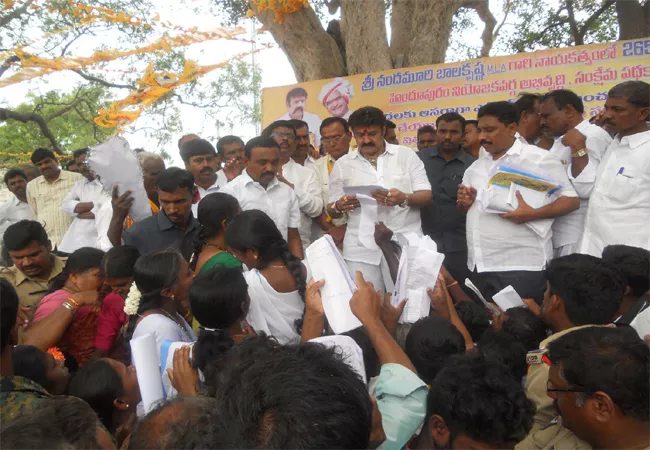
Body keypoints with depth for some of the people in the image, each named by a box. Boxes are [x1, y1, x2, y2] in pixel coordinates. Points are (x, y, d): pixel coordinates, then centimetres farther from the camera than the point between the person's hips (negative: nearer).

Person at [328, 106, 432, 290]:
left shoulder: (407, 155, 5)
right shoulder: (342, 164, 8)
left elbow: (427, 196, 1)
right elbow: (331, 210, 10)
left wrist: (404, 199, -20)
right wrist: (340, 206, -14)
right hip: (362, 250, 1)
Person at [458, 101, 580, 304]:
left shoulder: (538, 159, -4)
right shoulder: (476, 166, 16)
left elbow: (571, 200, -8)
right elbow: (465, 207, 25)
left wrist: (532, 214, -23)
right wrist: (465, 201, 1)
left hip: (521, 266, -6)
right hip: (478, 266, 7)